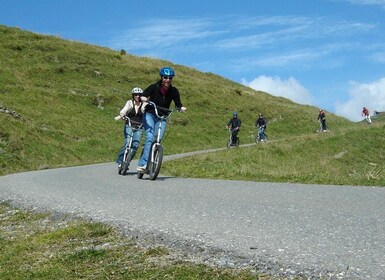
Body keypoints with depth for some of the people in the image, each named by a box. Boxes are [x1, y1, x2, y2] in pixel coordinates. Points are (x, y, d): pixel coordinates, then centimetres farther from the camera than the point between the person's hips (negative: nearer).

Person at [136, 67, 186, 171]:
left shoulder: (174, 91, -6)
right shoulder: (154, 87, -13)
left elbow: (178, 104, -7)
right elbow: (143, 96, -16)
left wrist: (181, 108, -29)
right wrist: (143, 98, -39)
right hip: (149, 115, -3)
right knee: (150, 138, -21)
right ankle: (143, 163, -27)